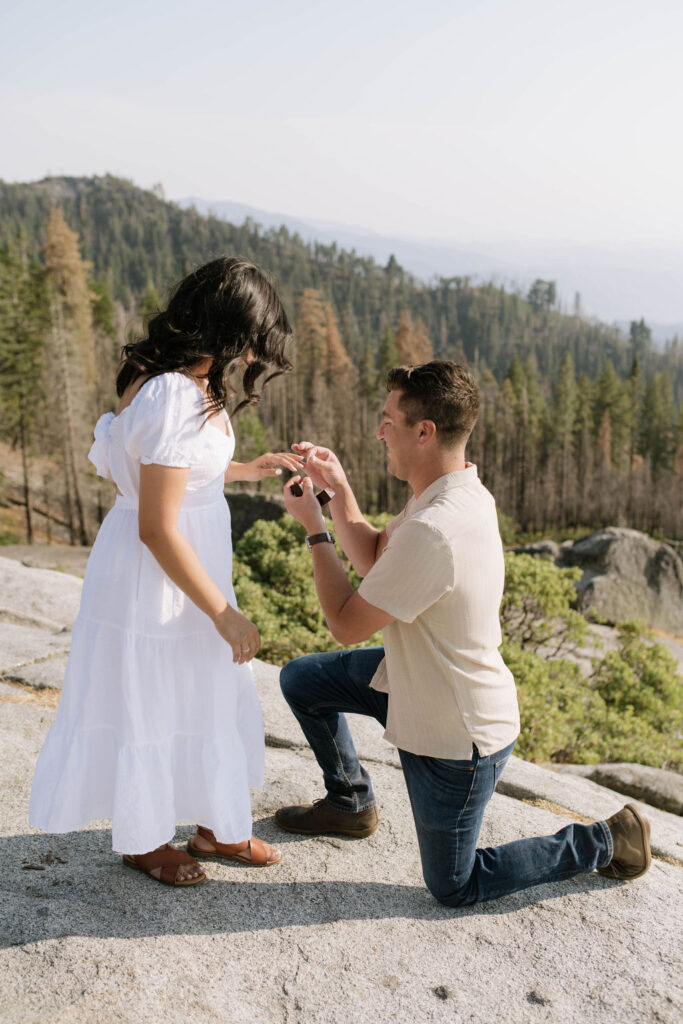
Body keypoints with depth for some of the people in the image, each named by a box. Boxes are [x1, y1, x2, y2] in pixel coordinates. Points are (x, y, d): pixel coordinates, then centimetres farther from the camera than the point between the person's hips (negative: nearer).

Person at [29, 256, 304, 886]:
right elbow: (158, 530, -27)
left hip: (191, 564, 10)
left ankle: (215, 824, 40)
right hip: (153, 579, -10)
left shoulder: (189, 384, 2)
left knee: (206, 697, 20)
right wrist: (225, 614, -20)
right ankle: (142, 840, 34)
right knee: (147, 700, 10)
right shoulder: (173, 398, -28)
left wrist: (248, 470, 15)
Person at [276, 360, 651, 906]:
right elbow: (375, 557, 7)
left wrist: (314, 528, -12)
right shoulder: (462, 490, -6)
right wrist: (338, 487, -4)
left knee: (454, 887, 12)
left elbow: (347, 624, -22)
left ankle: (606, 842, 21)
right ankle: (350, 803, 34)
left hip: (457, 738, -9)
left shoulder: (434, 532, -37)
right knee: (301, 678, 14)